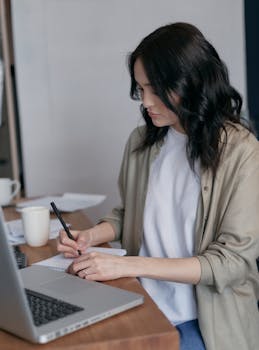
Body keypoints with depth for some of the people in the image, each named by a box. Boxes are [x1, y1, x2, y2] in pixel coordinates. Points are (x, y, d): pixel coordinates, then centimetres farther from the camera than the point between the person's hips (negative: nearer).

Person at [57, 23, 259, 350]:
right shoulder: (141, 141, 2)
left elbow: (232, 260, -14)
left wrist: (129, 265, -19)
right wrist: (91, 236, -4)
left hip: (203, 319, -4)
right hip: (143, 306, 5)